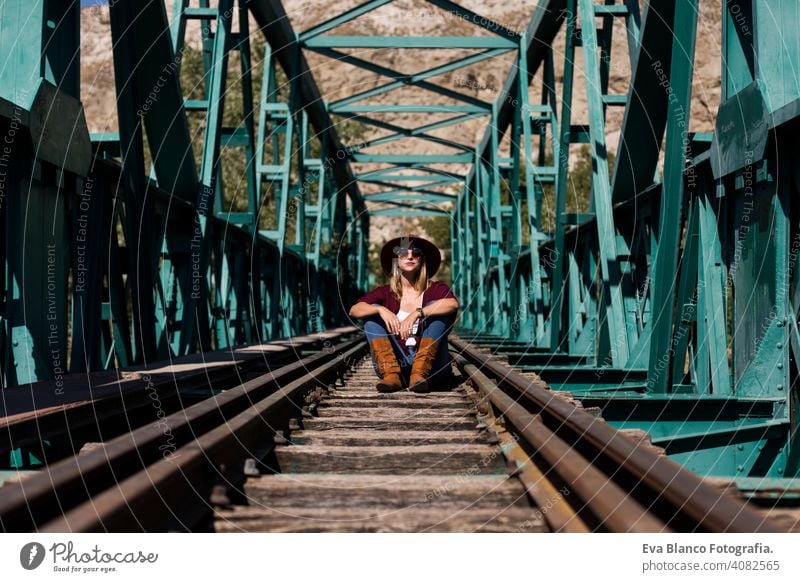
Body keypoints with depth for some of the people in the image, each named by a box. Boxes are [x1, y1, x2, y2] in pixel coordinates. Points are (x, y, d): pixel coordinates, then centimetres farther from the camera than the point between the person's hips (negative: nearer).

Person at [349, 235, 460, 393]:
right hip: (397, 363, 2)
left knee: (435, 306, -17)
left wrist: (416, 313, -29)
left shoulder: (434, 289, 2)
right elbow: (354, 310, -6)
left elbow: (453, 304, -22)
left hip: (431, 366, -2)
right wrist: (381, 310, -23)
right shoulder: (386, 292, 8)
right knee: (372, 312, -8)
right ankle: (391, 374, -27)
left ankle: (420, 374, -31)